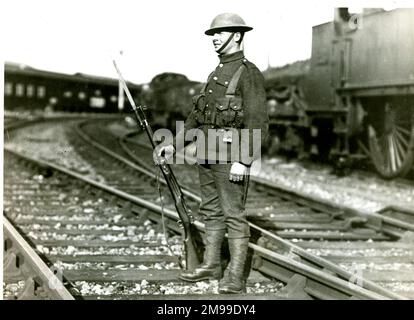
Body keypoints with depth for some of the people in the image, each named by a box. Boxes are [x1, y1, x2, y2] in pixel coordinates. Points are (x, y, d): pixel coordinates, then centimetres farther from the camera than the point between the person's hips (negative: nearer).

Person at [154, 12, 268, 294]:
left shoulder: (249, 73, -10)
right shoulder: (217, 74, 17)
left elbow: (258, 122, -17)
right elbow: (197, 115, 22)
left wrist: (243, 161, -23)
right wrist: (174, 145, 16)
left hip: (231, 156, -9)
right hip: (207, 155, 9)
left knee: (233, 216, -6)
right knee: (211, 212, 15)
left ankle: (235, 278, -3)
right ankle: (211, 265, 27)